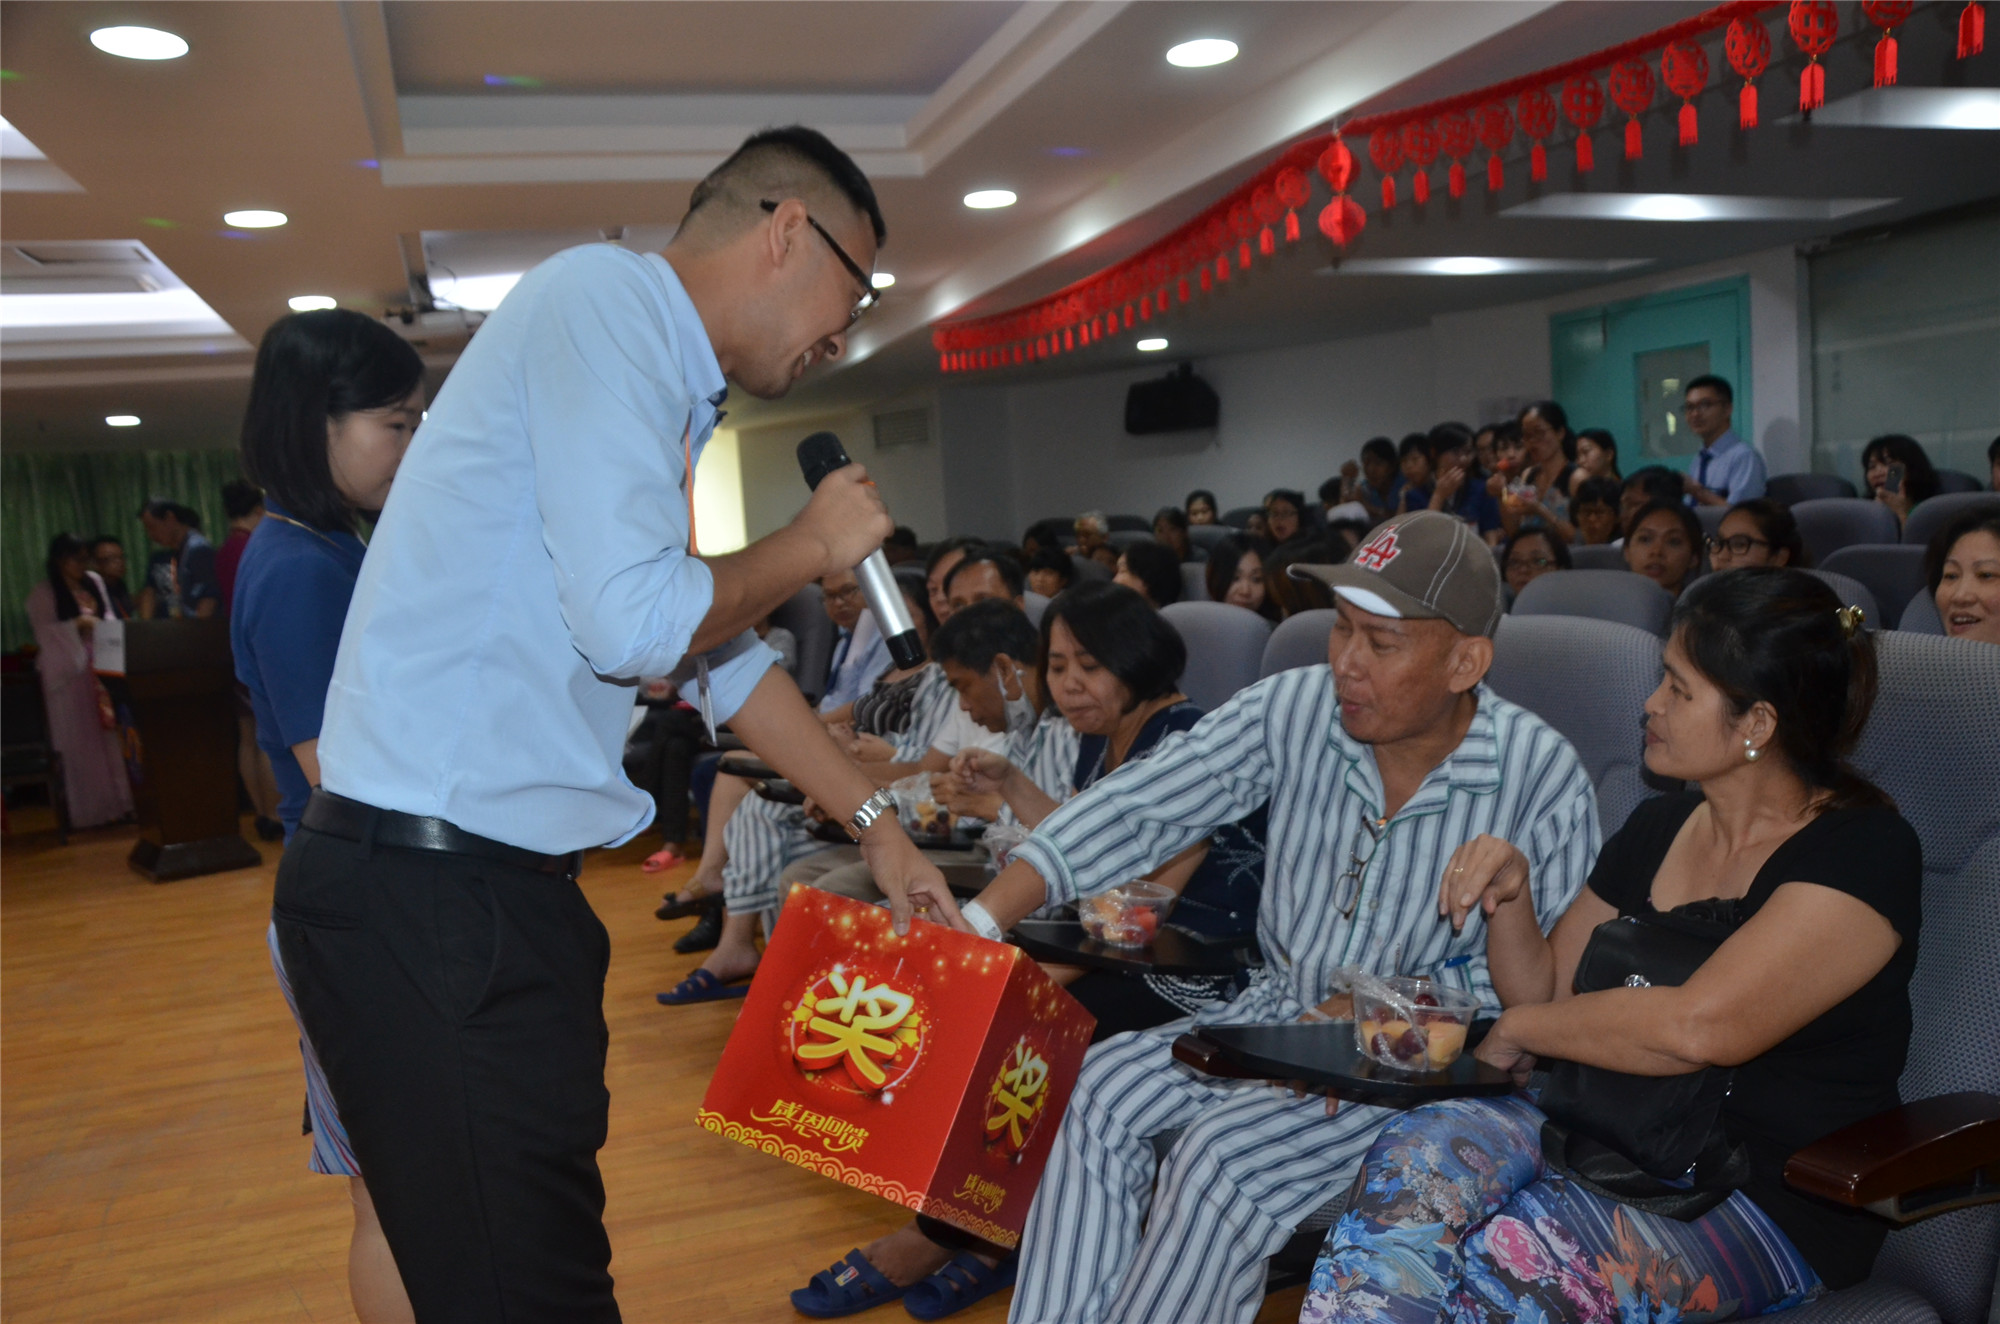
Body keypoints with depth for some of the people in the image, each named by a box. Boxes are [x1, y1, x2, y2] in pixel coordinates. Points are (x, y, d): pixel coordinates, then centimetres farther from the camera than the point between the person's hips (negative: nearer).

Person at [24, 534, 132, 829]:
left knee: (110, 734, 7)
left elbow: (109, 616, 14)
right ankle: (89, 808, 5)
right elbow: (43, 631, -10)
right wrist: (77, 625, -18)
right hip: (69, 671, -5)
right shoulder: (43, 592, -6)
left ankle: (117, 800, 13)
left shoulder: (95, 581, 9)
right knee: (81, 742, -1)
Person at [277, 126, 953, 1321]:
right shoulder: (608, 296, -10)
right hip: (431, 892, -10)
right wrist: (814, 547, -3)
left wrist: (876, 821, 27)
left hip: (497, 882, 10)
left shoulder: (662, 380, 19)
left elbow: (723, 653, 24)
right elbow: (635, 624, -21)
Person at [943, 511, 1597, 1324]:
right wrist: (977, 923, -21)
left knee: (1223, 1156, -25)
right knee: (1107, 1088, -16)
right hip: (1278, 1008, 4)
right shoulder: (1292, 711, -8)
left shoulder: (1543, 780, -16)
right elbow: (1137, 811, -13)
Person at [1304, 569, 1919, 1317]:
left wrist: (1519, 1030, -10)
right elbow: (1544, 989, 17)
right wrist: (1509, 894, -3)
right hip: (1608, 1122, 6)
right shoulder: (1659, 827, 12)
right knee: (1415, 1152, -26)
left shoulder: (1861, 850, -11)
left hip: (1766, 1203, -6)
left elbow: (1701, 1026, -24)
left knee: (1507, 1263, -33)